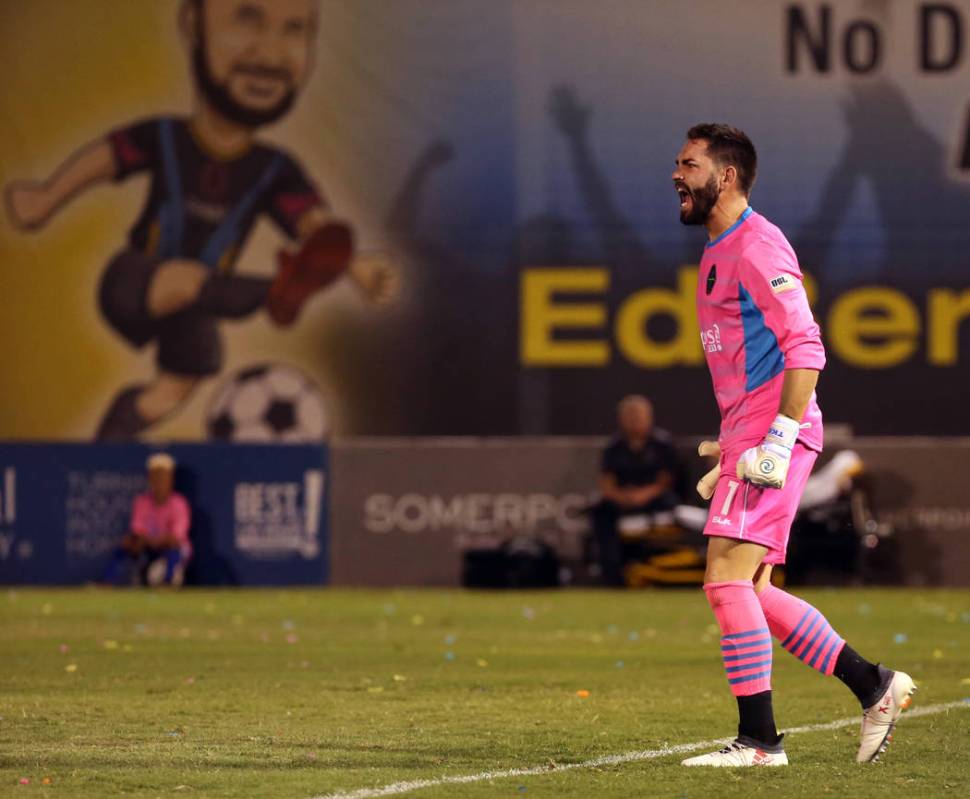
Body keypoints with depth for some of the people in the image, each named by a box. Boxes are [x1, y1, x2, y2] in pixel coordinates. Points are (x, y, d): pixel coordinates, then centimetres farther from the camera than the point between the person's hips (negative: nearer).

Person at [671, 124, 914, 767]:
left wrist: (778, 441, -23)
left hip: (775, 435, -10)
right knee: (749, 592, 9)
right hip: (749, 435, 10)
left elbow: (805, 349, -18)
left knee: (727, 579, -14)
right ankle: (875, 686, 15)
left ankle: (759, 740, -10)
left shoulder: (757, 245, -11)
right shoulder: (719, 253, 20)